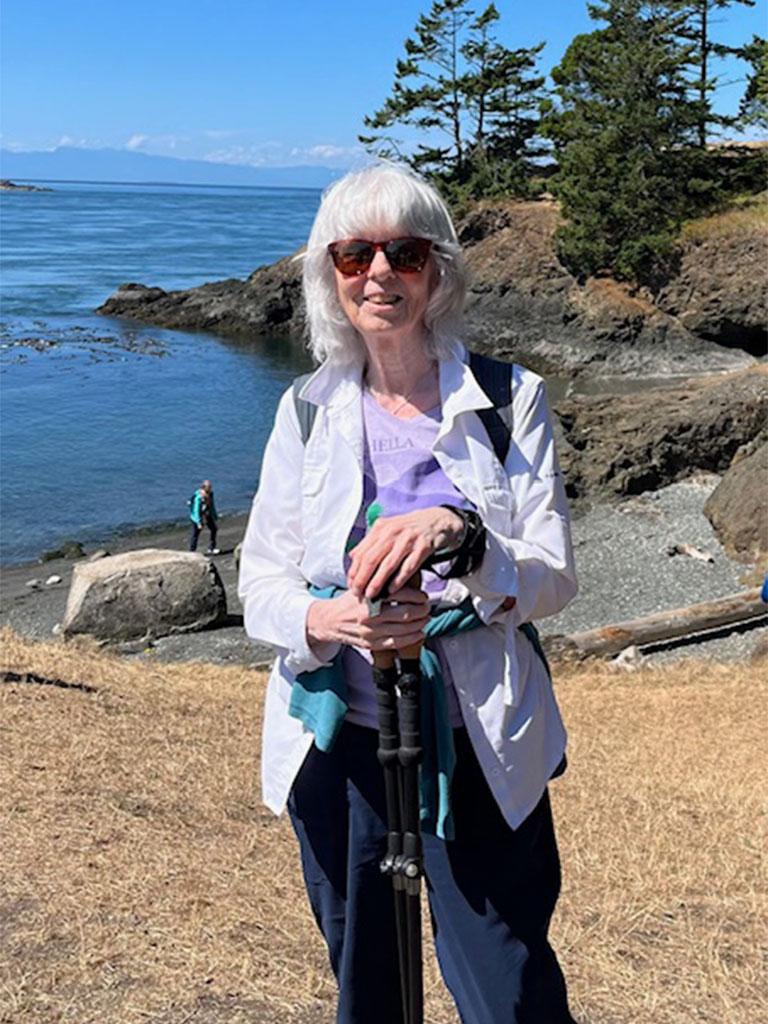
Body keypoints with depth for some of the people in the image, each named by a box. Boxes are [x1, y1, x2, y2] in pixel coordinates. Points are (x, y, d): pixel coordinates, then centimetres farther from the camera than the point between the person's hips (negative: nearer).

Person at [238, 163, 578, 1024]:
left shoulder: (511, 400, -3)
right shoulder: (307, 411, 2)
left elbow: (554, 580, -8)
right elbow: (260, 582, -1)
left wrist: (458, 531, -29)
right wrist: (324, 620, -24)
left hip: (479, 750, -2)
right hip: (338, 747, 2)